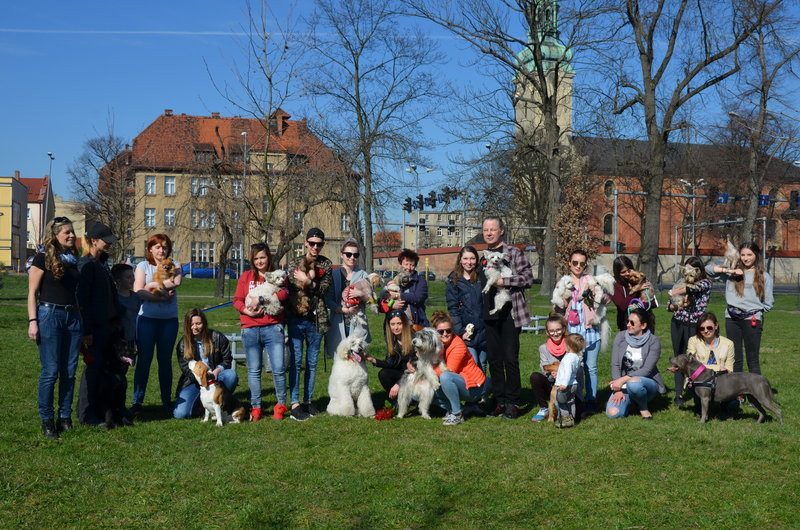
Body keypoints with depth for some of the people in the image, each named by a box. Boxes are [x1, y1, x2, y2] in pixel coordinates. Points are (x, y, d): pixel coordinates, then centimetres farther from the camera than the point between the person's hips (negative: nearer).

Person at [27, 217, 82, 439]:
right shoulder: (43, 258, -2)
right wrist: (33, 321, -12)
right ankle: (46, 420, 6)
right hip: (49, 315, -5)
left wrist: (82, 321, 13)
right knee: (50, 371, -4)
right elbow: (32, 292, -4)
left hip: (72, 317, 5)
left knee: (69, 371, 6)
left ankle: (65, 418, 14)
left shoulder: (73, 260, 13)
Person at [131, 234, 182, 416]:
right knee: (144, 360, -3)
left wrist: (151, 285, -10)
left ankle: (167, 401, 16)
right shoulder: (143, 266, 5)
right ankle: (137, 401, 2)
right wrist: (161, 297, -14)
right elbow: (138, 291, -9)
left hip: (169, 319, 2)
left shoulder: (174, 265, 10)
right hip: (147, 318, -2)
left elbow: (176, 282, -11)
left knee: (165, 360, 9)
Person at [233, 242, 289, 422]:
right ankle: (255, 407, 13)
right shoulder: (246, 276, 13)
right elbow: (237, 300, 6)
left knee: (278, 368, -5)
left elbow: (283, 294, -8)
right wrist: (247, 311, -13)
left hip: (272, 327, -1)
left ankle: (280, 405, 11)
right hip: (250, 329, 1)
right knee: (253, 371, 5)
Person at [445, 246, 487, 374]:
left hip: (483, 331, 3)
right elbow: (452, 309, -2)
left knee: (482, 366, 9)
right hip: (466, 332, -3)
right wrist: (461, 331, -11)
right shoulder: (453, 281, 2)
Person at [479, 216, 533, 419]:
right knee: (494, 359, 8)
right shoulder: (483, 257, 17)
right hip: (490, 315, 6)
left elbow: (528, 277, -10)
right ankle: (500, 401, 16)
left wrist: (504, 281, -18)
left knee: (510, 358, -6)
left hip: (509, 313, -6)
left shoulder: (514, 253, -3)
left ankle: (512, 403, 3)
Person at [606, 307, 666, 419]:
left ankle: (643, 407, -7)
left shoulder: (653, 342, -11)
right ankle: (628, 401, 14)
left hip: (647, 382, -3)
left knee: (633, 383, -40)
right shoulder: (620, 337, -2)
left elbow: (647, 370, -18)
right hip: (623, 383, 3)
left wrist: (623, 379, -27)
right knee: (612, 413, -21)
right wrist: (619, 389, -16)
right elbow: (615, 365, -5)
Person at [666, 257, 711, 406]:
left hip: (694, 325, -4)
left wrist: (675, 292, -15)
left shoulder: (705, 283, 1)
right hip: (678, 324, 4)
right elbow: (669, 306, 11)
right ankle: (678, 393, 7)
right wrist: (677, 305, -10)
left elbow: (694, 288, -23)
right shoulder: (682, 282, 12)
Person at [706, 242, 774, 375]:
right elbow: (708, 268, 1)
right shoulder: (733, 271, 9)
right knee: (735, 359, 9)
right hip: (732, 319, 2)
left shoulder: (764, 276, 6)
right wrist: (729, 271, -7)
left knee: (753, 360, 2)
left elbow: (768, 303, 7)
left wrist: (755, 311, -2)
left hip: (752, 320, -2)